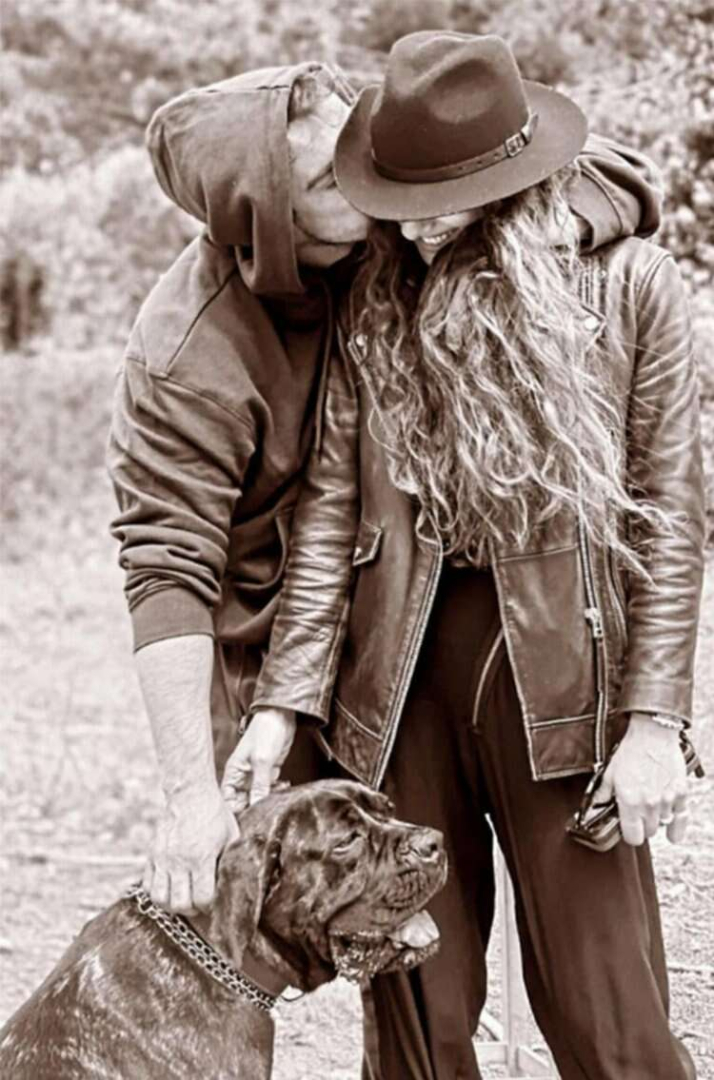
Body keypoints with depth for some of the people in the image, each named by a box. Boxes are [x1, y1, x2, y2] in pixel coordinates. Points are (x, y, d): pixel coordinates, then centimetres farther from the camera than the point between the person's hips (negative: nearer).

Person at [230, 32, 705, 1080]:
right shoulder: (377, 301, 6)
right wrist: (283, 699, -4)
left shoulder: (628, 283, -2)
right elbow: (331, 508, 3)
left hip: (562, 674, -2)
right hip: (397, 677, 3)